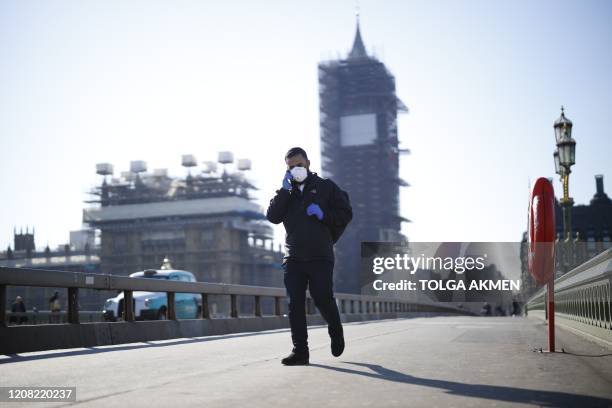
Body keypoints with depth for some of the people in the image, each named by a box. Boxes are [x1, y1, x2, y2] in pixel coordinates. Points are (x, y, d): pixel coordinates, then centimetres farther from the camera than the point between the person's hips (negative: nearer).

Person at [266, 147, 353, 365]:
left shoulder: (326, 187, 7)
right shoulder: (286, 193, 16)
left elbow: (346, 214, 3)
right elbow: (273, 217, 0)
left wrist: (323, 214, -13)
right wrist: (284, 190, -7)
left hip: (320, 256, -3)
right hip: (293, 257, 3)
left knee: (323, 299, -8)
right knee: (295, 304, -2)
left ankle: (336, 332, 22)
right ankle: (300, 351, 2)